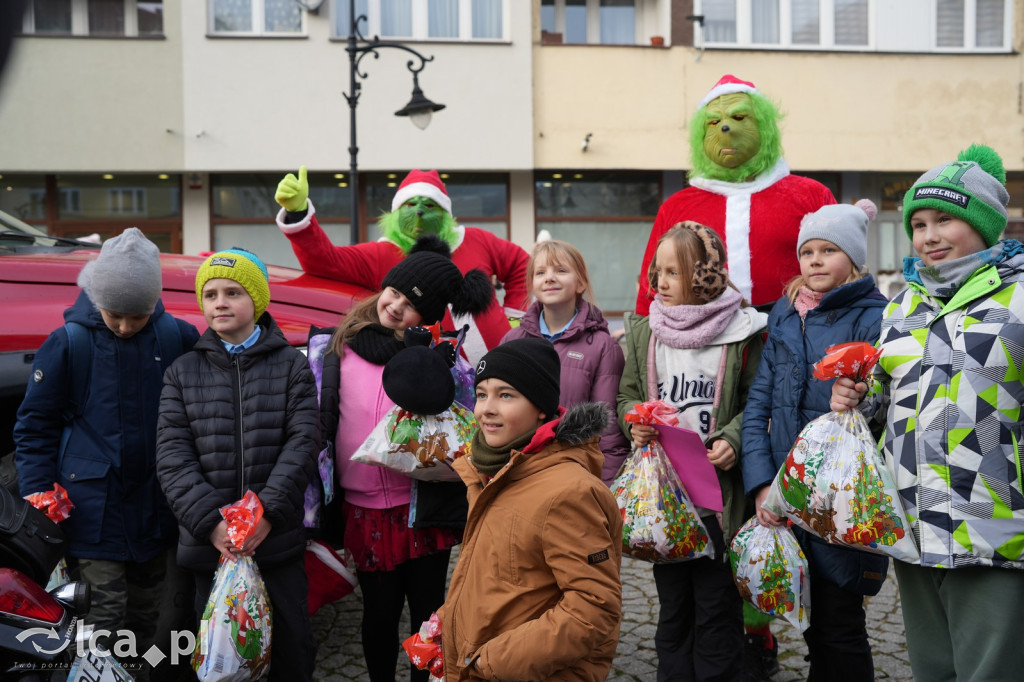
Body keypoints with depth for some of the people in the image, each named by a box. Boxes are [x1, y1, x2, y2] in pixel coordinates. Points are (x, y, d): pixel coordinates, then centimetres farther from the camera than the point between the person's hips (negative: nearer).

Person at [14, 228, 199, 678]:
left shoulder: (178, 338, -3)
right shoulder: (68, 343, -7)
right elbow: (35, 426, 0)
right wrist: (38, 498, -5)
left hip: (155, 503, 3)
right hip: (95, 506, -2)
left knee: (146, 612, 14)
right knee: (106, 614, -4)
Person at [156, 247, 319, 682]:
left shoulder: (291, 366, 4)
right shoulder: (183, 373, 8)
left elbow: (303, 442, -5)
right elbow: (172, 455, -1)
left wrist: (268, 512, -16)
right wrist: (210, 522, -14)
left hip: (279, 537, -1)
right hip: (209, 543, 1)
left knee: (293, 644, 7)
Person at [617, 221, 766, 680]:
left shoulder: (741, 331, -4)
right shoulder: (642, 333, 7)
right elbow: (627, 396, 13)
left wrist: (733, 439, -14)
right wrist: (634, 421, -8)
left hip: (719, 492, -3)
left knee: (717, 605, 5)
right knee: (672, 606, 15)